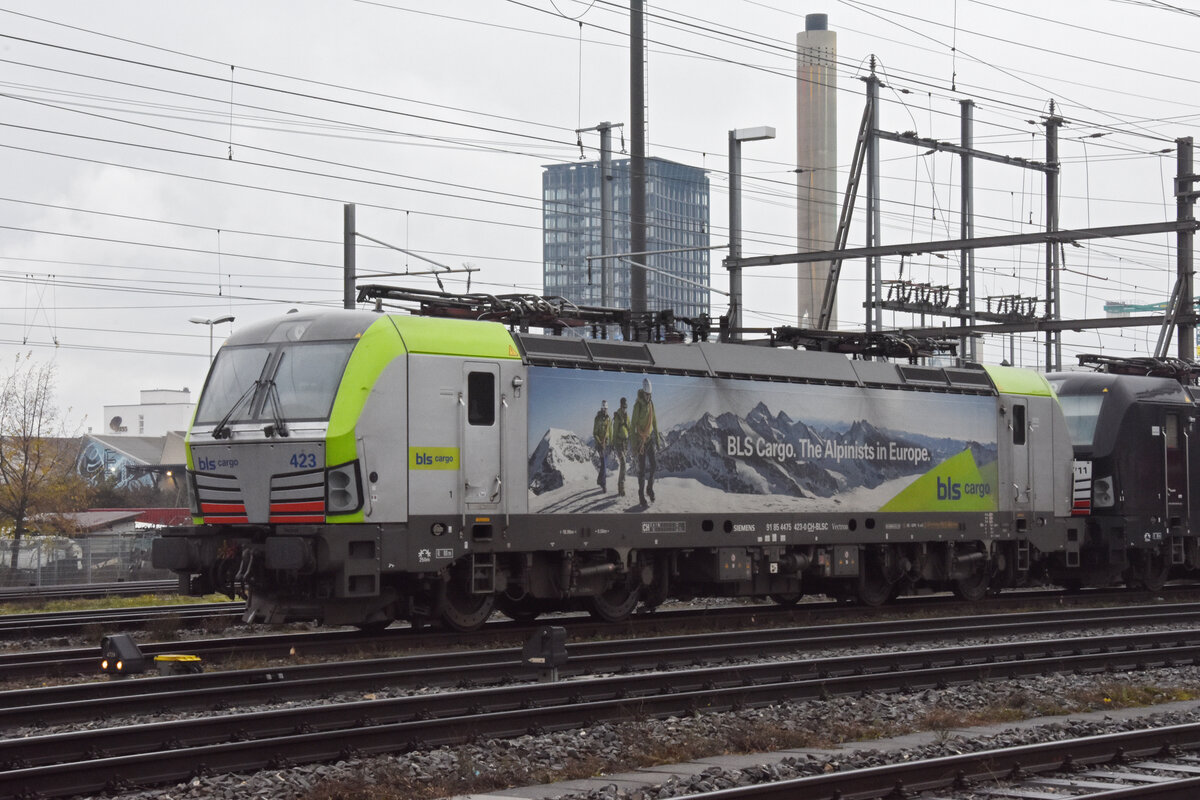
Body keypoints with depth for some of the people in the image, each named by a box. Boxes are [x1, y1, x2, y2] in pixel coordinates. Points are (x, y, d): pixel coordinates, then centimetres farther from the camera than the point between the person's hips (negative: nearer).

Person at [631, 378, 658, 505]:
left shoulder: (651, 404, 5)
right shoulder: (637, 406, -15)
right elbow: (633, 425, -14)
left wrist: (657, 439, 15)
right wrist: (634, 446, -17)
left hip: (650, 437, 5)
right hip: (640, 439, -5)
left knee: (654, 464, -3)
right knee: (642, 468, -1)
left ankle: (650, 488, 17)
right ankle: (641, 495, 8)